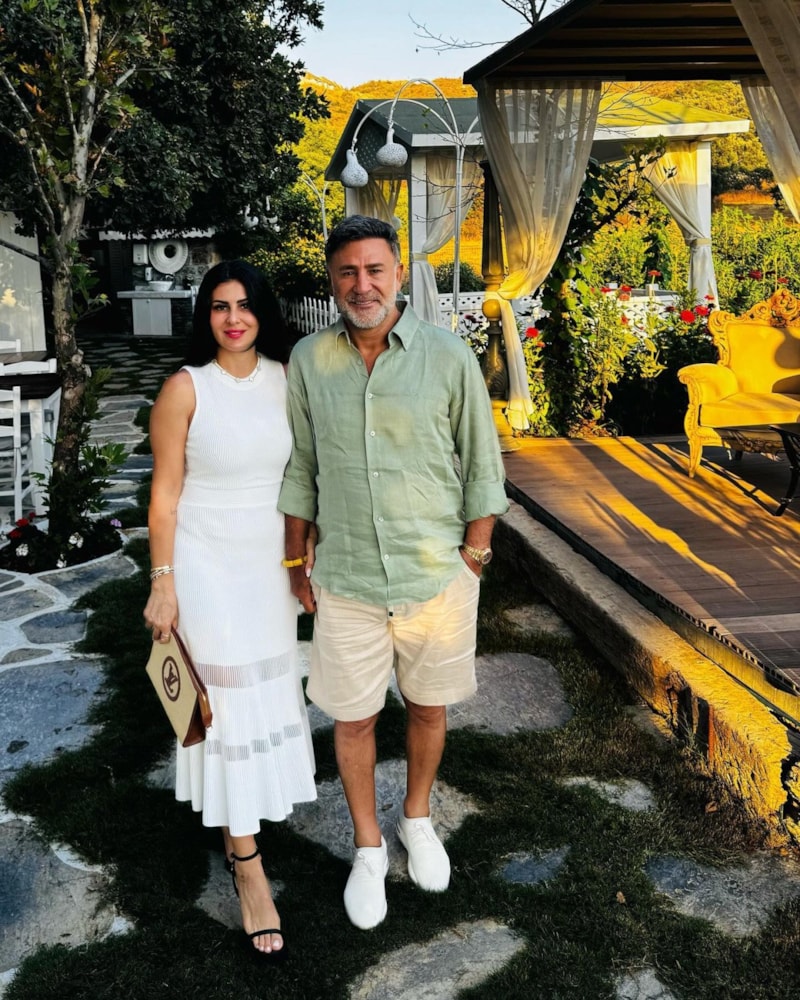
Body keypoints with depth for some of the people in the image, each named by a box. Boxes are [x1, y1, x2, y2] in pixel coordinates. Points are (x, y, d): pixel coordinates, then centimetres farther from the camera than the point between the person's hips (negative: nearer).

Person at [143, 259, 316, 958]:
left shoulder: (286, 380, 0)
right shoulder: (186, 388, -12)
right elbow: (165, 493, -9)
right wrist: (162, 583, -10)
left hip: (272, 559, 5)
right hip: (208, 560, -5)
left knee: (270, 689, 15)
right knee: (230, 705, -1)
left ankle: (241, 817, 39)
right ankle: (248, 865, 10)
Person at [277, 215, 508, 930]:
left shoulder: (449, 357, -8)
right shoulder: (308, 360, -2)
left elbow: (482, 468, -1)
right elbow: (298, 469, 6)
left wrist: (474, 556, -1)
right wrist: (297, 563, 9)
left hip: (437, 576, 0)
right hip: (346, 582, 1)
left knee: (428, 707, 16)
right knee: (353, 717, 10)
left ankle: (418, 819, 43)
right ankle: (368, 848, 33)